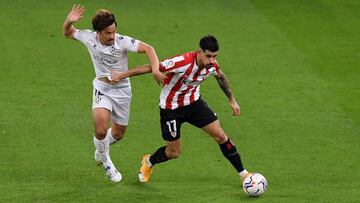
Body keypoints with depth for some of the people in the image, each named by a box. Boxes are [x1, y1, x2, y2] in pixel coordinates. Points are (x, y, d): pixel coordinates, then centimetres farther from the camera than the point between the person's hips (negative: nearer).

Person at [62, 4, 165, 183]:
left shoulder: (122, 41, -24)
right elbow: (68, 33, 1)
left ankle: (100, 151, 48)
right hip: (102, 88, 0)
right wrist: (69, 21, -22)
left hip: (122, 89, 0)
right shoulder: (89, 38, -16)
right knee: (101, 130, -22)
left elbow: (148, 49, -25)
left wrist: (155, 70, -40)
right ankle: (106, 162, 7)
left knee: (118, 134, 14)